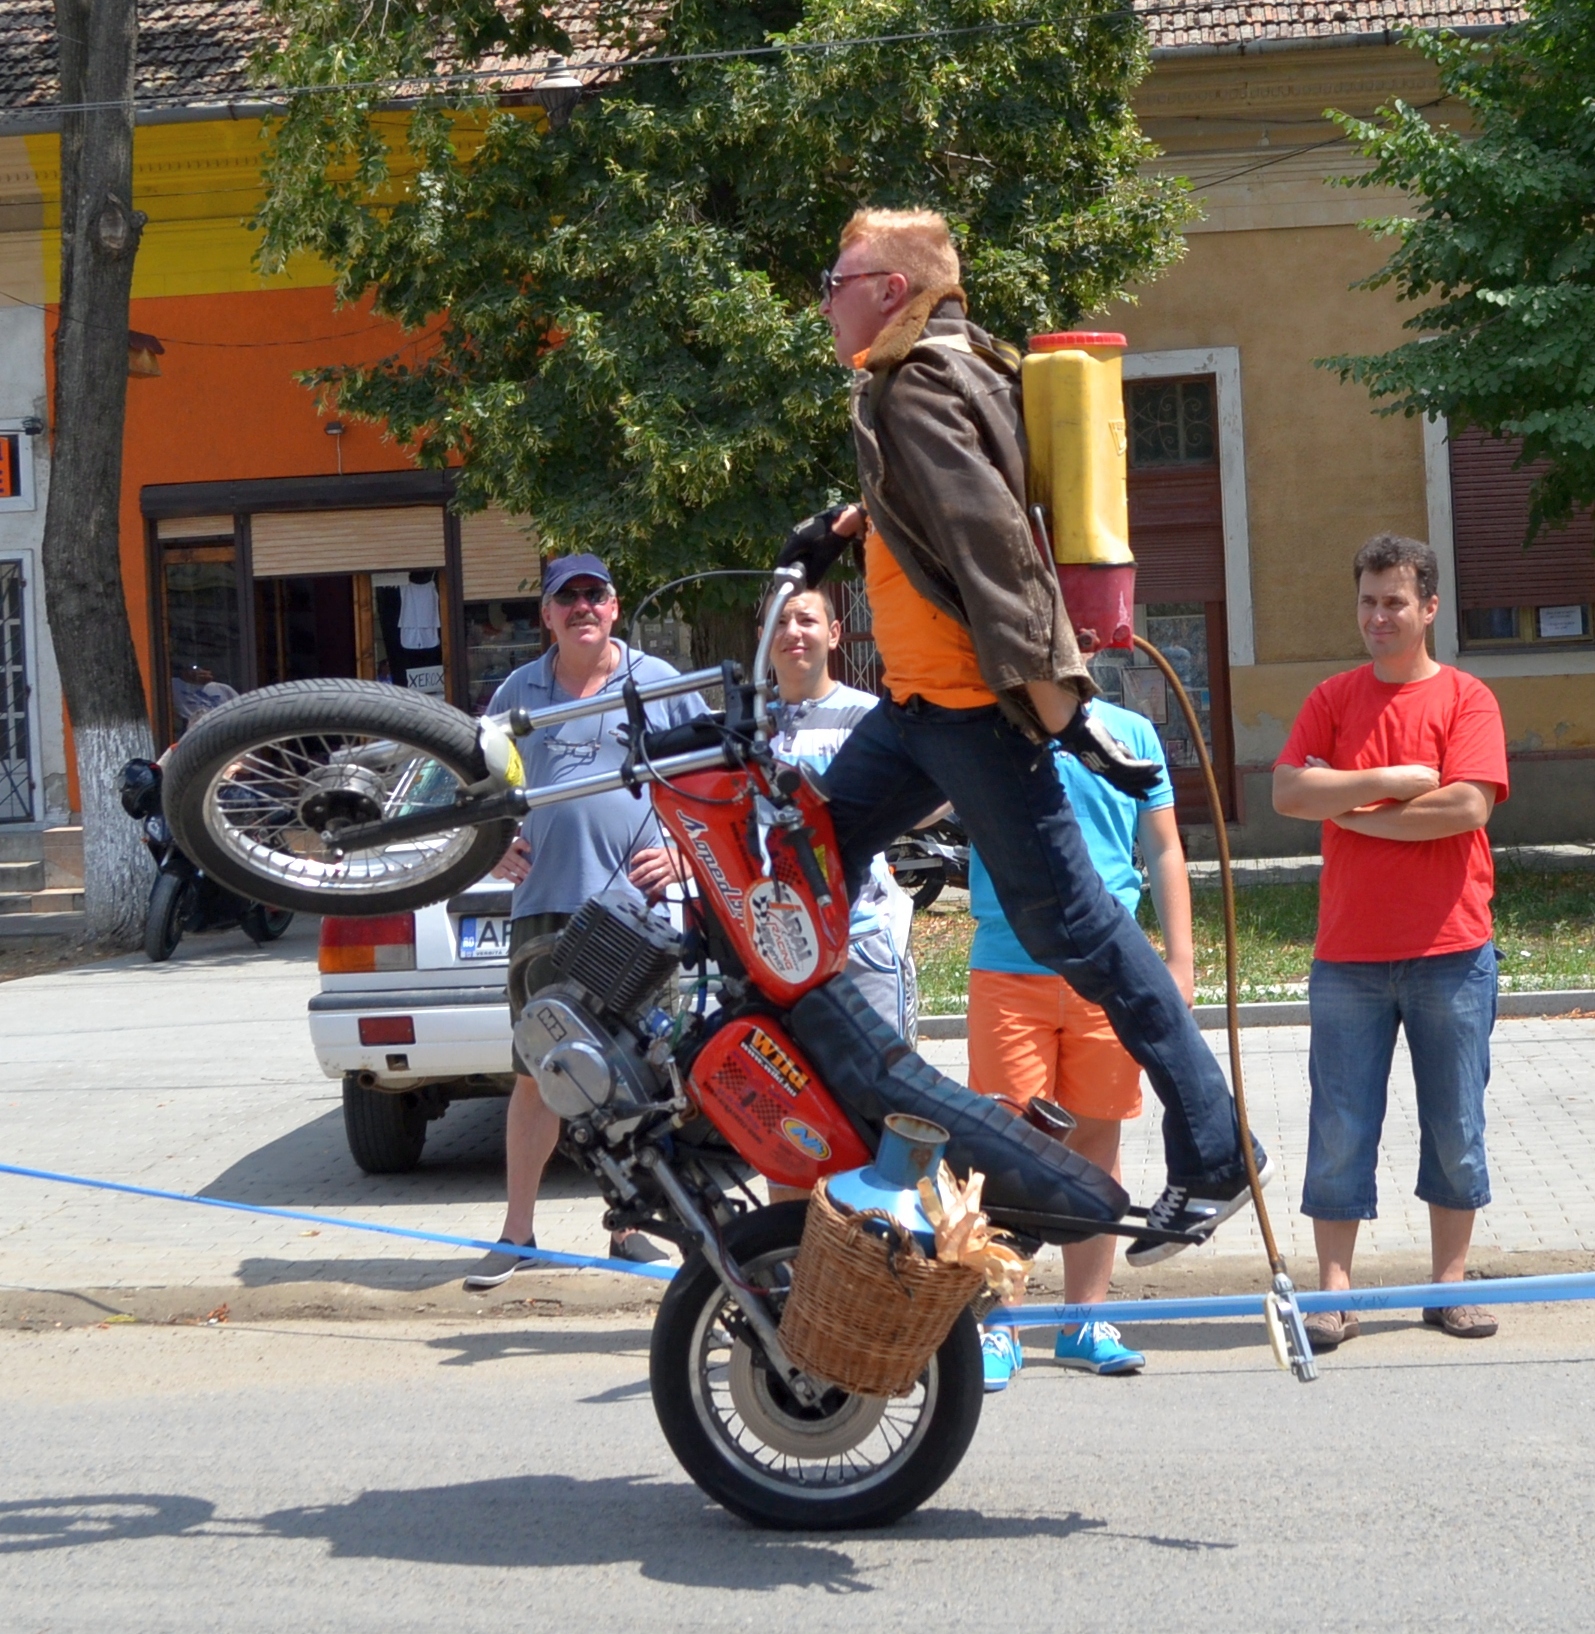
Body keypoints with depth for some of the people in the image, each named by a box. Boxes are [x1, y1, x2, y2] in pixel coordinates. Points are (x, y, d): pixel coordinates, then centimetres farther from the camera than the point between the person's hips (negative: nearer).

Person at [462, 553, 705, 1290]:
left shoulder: (659, 684, 7)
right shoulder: (518, 692, 13)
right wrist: (494, 846, 6)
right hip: (544, 907, 1)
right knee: (535, 1074, 0)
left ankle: (629, 1226, 14)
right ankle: (517, 1233, 7)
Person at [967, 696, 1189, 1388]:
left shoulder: (1130, 732, 7)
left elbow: (1164, 851, 11)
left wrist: (1180, 960, 5)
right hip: (1008, 970, -2)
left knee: (1096, 1138, 8)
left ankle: (1085, 1321, 18)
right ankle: (998, 1325, 7)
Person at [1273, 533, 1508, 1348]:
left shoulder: (1466, 699, 0)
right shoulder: (1332, 699, 7)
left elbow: (1467, 805, -14)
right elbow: (1287, 792, -6)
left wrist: (1353, 811, -8)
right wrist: (1392, 780, -12)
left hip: (1450, 951, -1)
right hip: (1348, 953, 1)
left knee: (1456, 1127, 6)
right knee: (1341, 1128, 1)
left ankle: (1450, 1282, 17)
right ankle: (1334, 1291, 7)